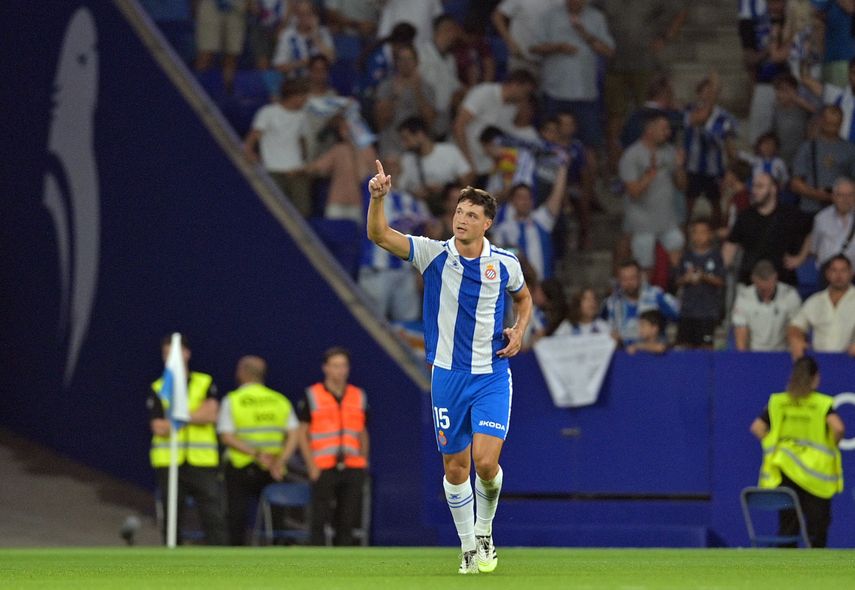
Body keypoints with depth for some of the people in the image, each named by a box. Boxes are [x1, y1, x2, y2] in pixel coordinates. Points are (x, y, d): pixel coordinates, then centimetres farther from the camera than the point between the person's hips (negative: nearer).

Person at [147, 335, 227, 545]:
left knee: (214, 517, -6)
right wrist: (196, 416, -5)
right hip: (169, 463, 0)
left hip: (203, 461, 0)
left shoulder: (206, 384, 9)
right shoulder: (157, 389, 7)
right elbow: (159, 428, -5)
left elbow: (211, 413, -7)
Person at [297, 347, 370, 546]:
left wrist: (363, 463, 8)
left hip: (352, 469, 3)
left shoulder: (359, 397, 13)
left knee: (346, 522, 2)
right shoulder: (312, 396, 3)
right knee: (320, 520, -7)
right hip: (324, 469, -3)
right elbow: (302, 433, 3)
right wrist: (311, 465, -6)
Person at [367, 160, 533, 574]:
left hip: (492, 376, -1)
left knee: (486, 462, -15)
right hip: (448, 375, 1)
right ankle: (469, 549, 23)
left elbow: (523, 296, 21)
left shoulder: (505, 264, -2)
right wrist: (378, 198, -36)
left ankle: (485, 531, 13)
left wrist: (519, 331, 1)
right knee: (455, 467, 6)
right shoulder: (435, 254, -6)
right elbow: (379, 236, -18)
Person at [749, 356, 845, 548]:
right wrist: (832, 445, 0)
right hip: (816, 473, -3)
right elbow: (838, 427, -19)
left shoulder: (777, 402, 3)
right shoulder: (823, 403, -6)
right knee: (817, 525, 4)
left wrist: (774, 444, 8)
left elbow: (757, 427, -2)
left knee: (787, 525, 7)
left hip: (784, 472, 3)